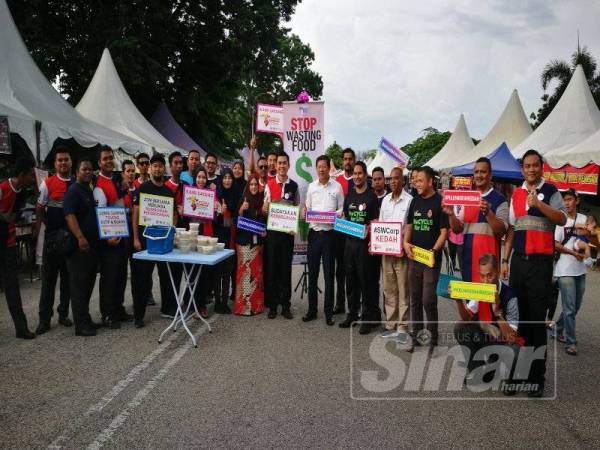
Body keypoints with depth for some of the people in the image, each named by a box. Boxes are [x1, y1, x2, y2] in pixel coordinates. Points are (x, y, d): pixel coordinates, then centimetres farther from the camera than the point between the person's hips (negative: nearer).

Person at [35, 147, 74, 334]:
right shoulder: (47, 184, -1)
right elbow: (39, 210, 3)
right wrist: (51, 227, -2)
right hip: (53, 236, -2)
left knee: (69, 277, 11)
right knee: (48, 277, 3)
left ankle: (63, 314, 24)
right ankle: (44, 319, 11)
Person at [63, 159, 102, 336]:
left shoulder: (90, 191, 18)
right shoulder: (73, 190, -8)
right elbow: (69, 216, -21)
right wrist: (80, 237, -31)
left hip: (92, 245, 9)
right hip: (79, 246, -9)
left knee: (88, 284, 14)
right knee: (79, 285, -4)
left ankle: (86, 319, 23)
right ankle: (81, 325, 0)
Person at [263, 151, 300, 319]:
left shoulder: (294, 186, 4)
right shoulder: (269, 185, 1)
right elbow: (264, 209, 0)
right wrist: (265, 207, -22)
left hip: (288, 231, 1)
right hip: (272, 230, -1)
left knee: (286, 268, 6)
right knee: (272, 267, 4)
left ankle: (286, 305, 15)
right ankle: (272, 305, 14)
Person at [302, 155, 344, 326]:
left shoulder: (337, 186, -2)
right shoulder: (311, 186, 8)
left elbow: (342, 209, 2)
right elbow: (307, 208, 12)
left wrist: (334, 214, -17)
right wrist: (305, 212, -9)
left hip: (330, 233, -3)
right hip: (314, 232, 3)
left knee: (329, 274, 4)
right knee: (312, 273, 9)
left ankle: (328, 312, 15)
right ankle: (312, 310, 21)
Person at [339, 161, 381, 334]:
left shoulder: (371, 196, -3)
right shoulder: (349, 195, 13)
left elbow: (375, 222, -5)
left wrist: (369, 230, -22)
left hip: (364, 242, -5)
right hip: (350, 241, 6)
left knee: (366, 280, -1)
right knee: (351, 279, 12)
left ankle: (368, 318, 8)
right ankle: (352, 313, 24)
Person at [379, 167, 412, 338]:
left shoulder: (409, 200, -9)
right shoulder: (385, 200, 11)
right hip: (386, 251, 6)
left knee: (403, 291, 2)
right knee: (389, 289, 13)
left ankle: (402, 327, 11)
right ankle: (391, 325, 23)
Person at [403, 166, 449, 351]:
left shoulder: (440, 202, -7)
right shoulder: (415, 201, 10)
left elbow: (444, 231, -10)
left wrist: (434, 250, -23)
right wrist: (405, 242, -3)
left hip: (431, 259, -6)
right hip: (414, 257, 6)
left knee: (428, 299, -5)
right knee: (415, 298, 12)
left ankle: (432, 336, 12)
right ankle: (416, 334, 25)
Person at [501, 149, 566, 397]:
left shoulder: (550, 191, 1)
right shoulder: (516, 194, 13)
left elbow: (562, 219, -13)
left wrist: (538, 204, -25)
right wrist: (505, 259, 9)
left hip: (541, 261, -4)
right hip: (519, 260, 4)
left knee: (538, 320, -2)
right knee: (520, 316, 10)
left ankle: (537, 377, 6)